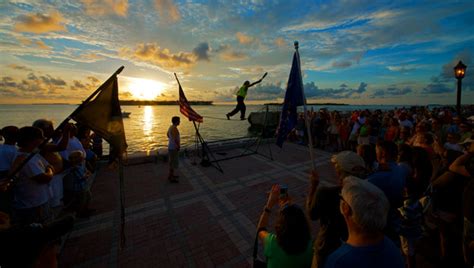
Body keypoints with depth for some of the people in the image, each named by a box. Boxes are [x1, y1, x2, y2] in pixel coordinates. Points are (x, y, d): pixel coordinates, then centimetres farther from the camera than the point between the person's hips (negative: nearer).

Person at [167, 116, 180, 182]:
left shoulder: (171, 127, 8)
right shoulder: (174, 128, -23)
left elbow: (168, 134, 24)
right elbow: (176, 139, -30)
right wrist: (178, 146, -18)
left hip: (171, 147, 10)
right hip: (173, 148, -10)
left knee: (172, 161, 21)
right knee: (174, 162, -1)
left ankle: (171, 174, 33)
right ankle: (170, 177, 7)